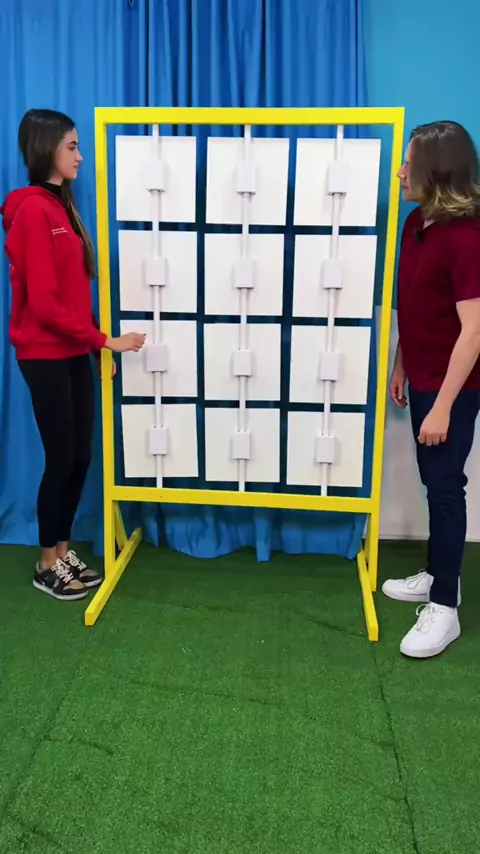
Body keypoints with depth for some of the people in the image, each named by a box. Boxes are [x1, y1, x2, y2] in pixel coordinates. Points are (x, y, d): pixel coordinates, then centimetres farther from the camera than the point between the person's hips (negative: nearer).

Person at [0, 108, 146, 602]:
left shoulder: (61, 205, 13)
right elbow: (43, 302, -19)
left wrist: (97, 347, 10)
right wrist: (104, 339, -14)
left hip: (73, 352, 8)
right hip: (45, 355, -8)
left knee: (81, 456, 11)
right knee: (61, 458, 1)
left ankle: (64, 552, 26)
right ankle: (47, 566, 18)